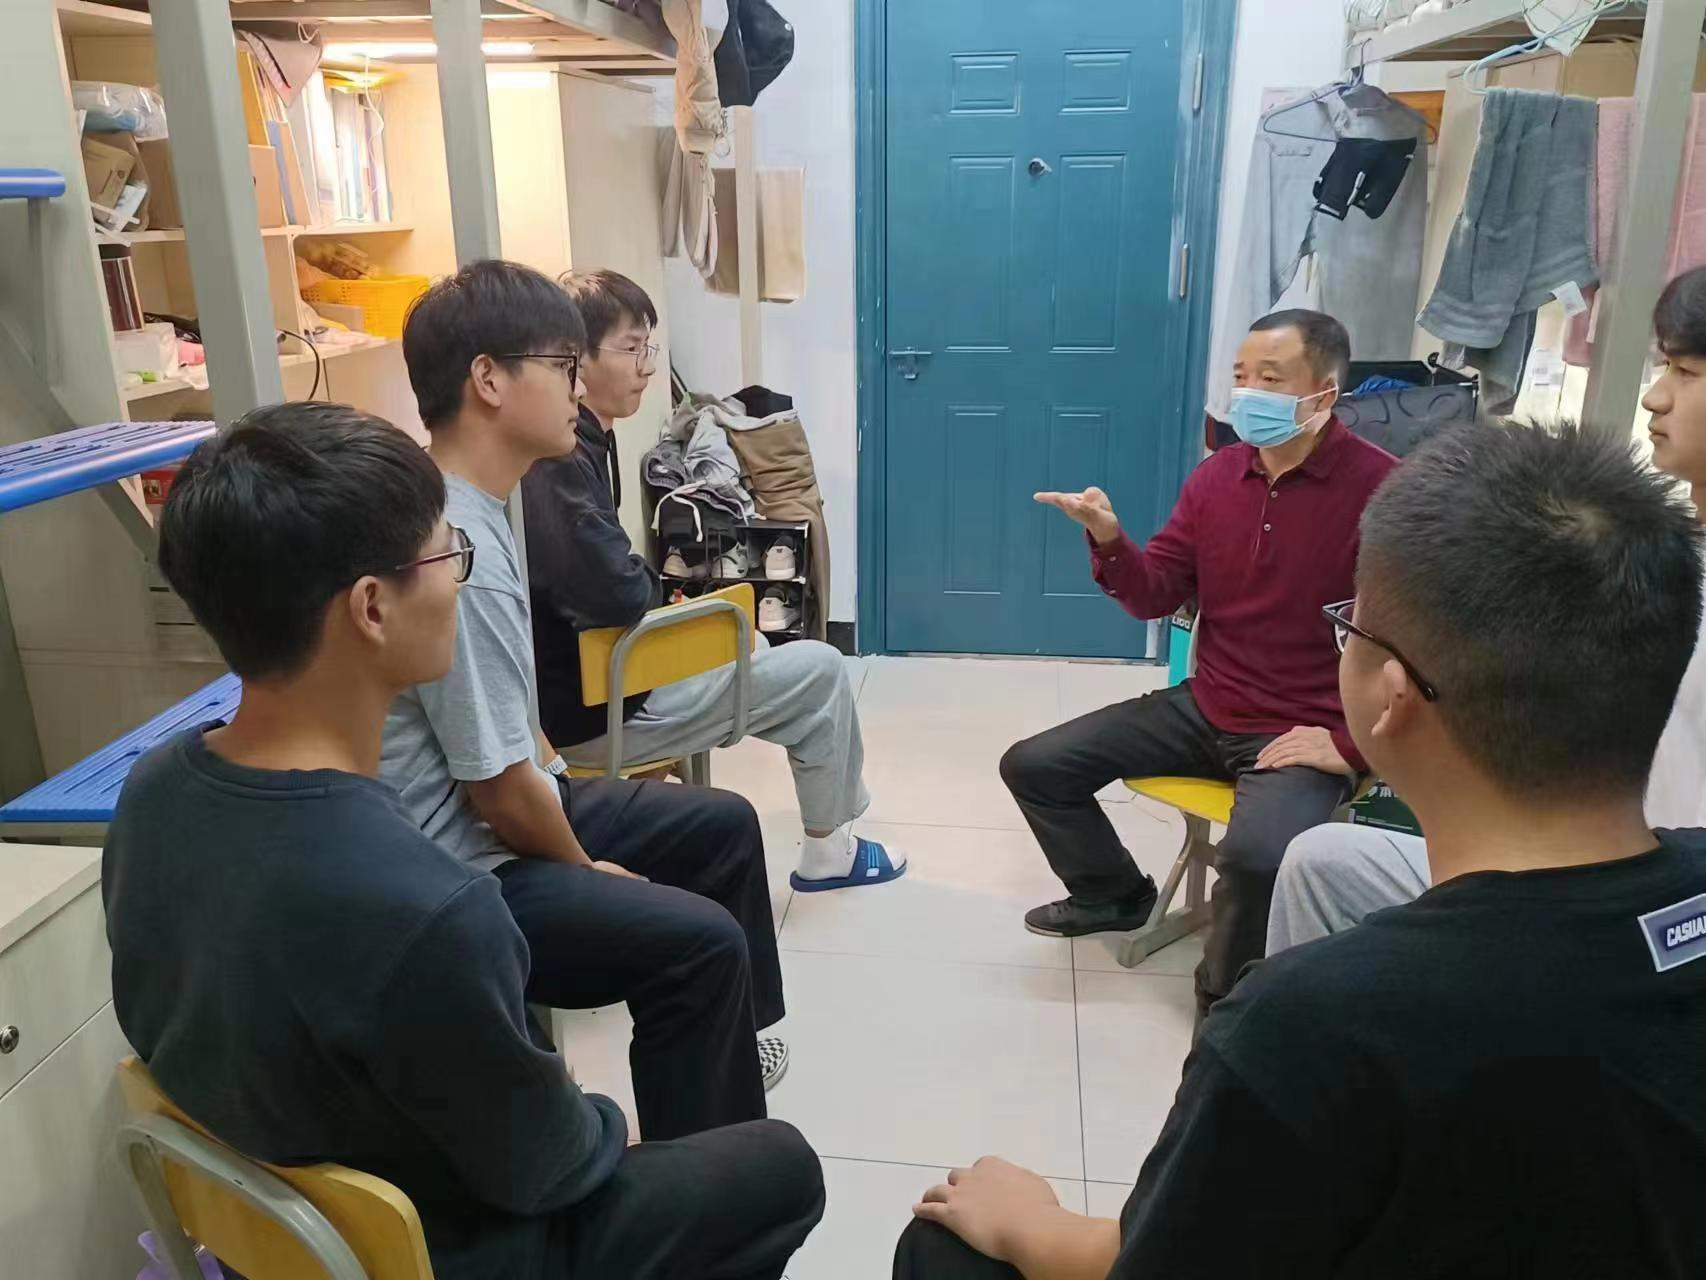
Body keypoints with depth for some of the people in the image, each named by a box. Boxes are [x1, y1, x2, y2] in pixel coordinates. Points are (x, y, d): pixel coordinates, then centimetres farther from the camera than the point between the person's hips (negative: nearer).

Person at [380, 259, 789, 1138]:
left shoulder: (461, 509, 3)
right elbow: (498, 787, -23)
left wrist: (563, 784, 12)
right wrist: (588, 869, -7)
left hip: (499, 809, 10)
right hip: (458, 870, -10)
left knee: (722, 825, 15)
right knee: (700, 942, -22)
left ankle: (726, 1047, 35)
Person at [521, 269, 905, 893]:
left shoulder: (579, 441, 6)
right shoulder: (560, 460, -25)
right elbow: (618, 592, -33)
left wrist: (646, 584, -2)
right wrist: (657, 583, -10)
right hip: (597, 709, -10)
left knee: (747, 649, 29)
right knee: (819, 670, 1)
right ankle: (827, 852, 19)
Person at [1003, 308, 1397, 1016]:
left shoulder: (1380, 487, -16)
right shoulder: (1218, 472, 5)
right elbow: (1158, 594, 5)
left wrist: (1353, 744, -18)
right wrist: (1109, 541, -14)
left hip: (1304, 732, -6)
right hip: (1203, 709, 7)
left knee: (1256, 857, -36)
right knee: (1033, 766, 1)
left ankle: (1226, 997, -2)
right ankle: (1115, 894, 28)